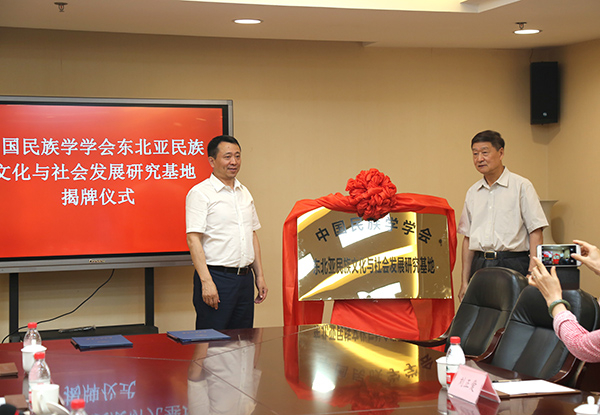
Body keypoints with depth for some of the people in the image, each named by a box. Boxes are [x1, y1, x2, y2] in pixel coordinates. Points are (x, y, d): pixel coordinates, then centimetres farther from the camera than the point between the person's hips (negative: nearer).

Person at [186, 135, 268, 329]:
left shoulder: (245, 193, 16)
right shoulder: (200, 193, -8)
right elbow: (193, 239, -14)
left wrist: (259, 276, 14)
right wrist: (206, 281, -21)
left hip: (245, 278, 7)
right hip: (216, 276, -7)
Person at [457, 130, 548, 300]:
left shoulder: (521, 186, 1)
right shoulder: (473, 192, 15)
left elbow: (536, 232, -4)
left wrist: (532, 274, -14)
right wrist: (464, 282, 12)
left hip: (513, 264, -4)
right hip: (480, 266, 4)